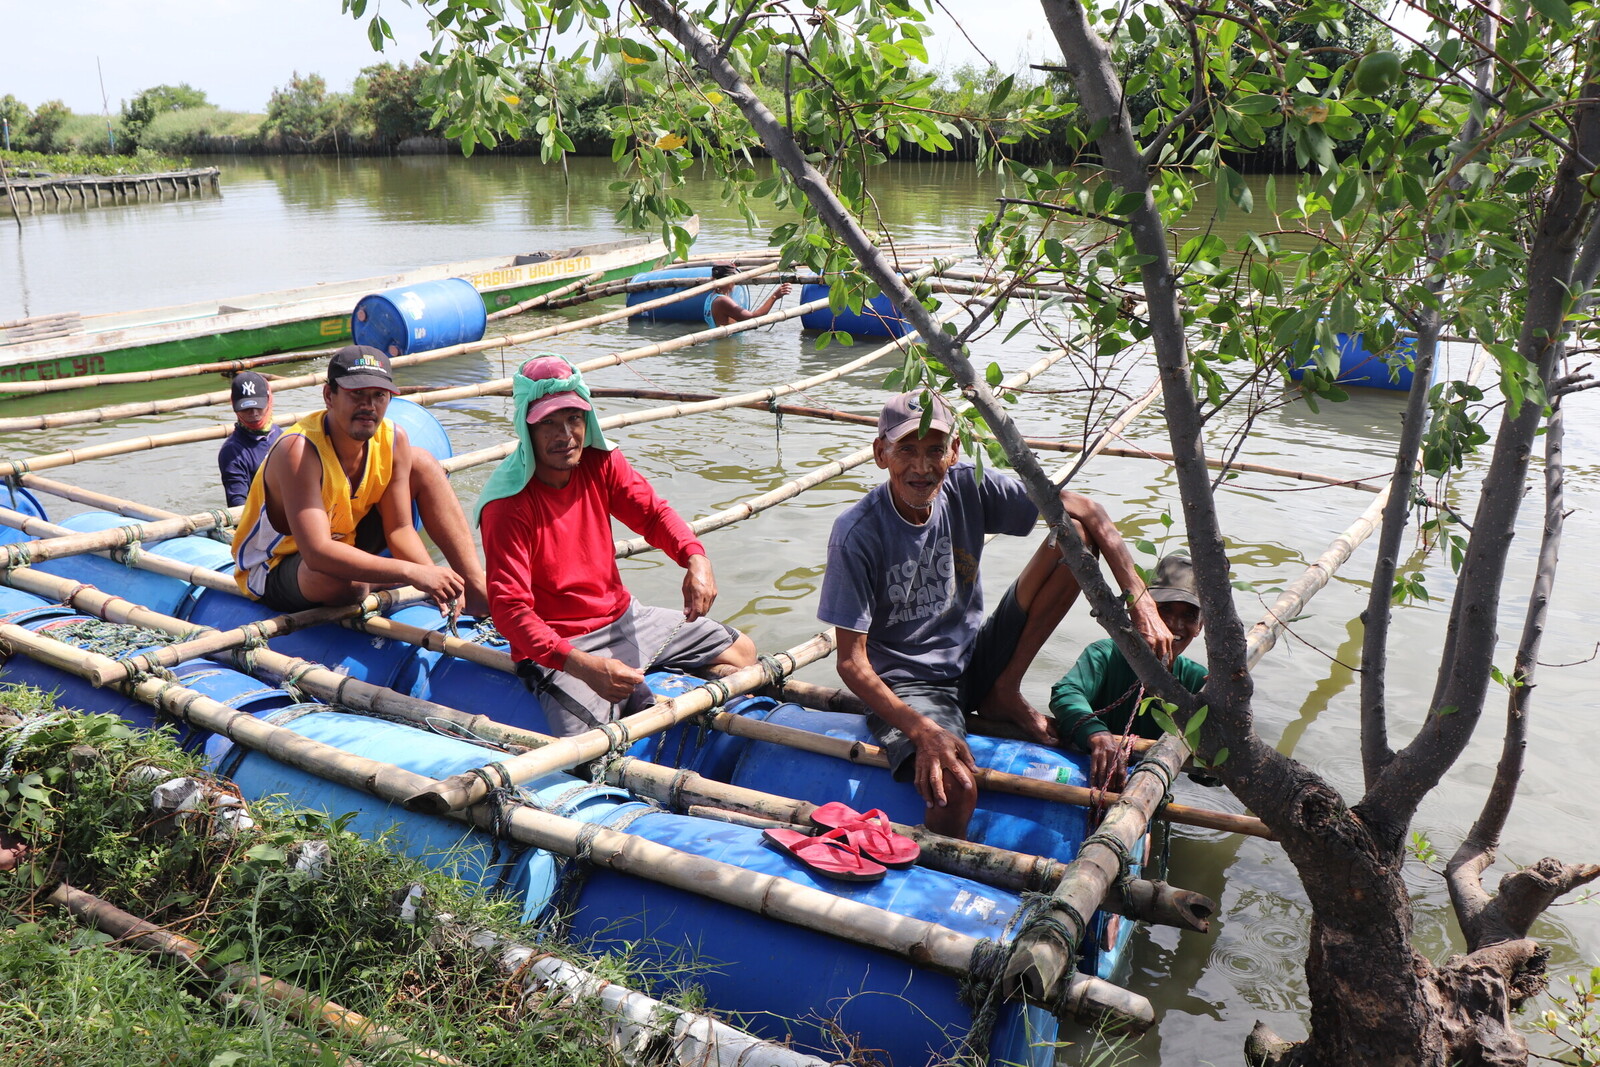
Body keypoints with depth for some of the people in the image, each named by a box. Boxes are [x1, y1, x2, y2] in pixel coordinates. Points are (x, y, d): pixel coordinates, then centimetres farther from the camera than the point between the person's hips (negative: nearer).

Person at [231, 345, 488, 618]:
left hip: (346, 541, 7)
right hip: (274, 571, -7)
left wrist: (437, 579, -28)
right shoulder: (298, 451, -32)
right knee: (343, 579, -42)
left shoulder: (392, 439, -12)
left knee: (421, 462, -1)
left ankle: (477, 588, -9)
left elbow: (399, 529, -9)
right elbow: (318, 555, -41)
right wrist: (413, 572, -45)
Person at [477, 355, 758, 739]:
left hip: (622, 617, 7)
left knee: (741, 651, 15)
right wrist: (582, 665, -40)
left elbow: (652, 513, 6)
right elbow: (509, 606, -27)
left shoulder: (600, 463, -3)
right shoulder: (508, 505, -23)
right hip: (558, 648, -7)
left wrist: (695, 558, -18)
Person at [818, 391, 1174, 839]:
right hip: (906, 685, -5)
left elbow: (1084, 510, -7)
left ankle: (1005, 692, -1)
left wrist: (1140, 602, -19)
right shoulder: (857, 535, -20)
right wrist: (923, 730, -34)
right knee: (954, 788, -37)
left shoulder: (969, 489, -9)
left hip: (977, 662, 5)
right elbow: (852, 661, -19)